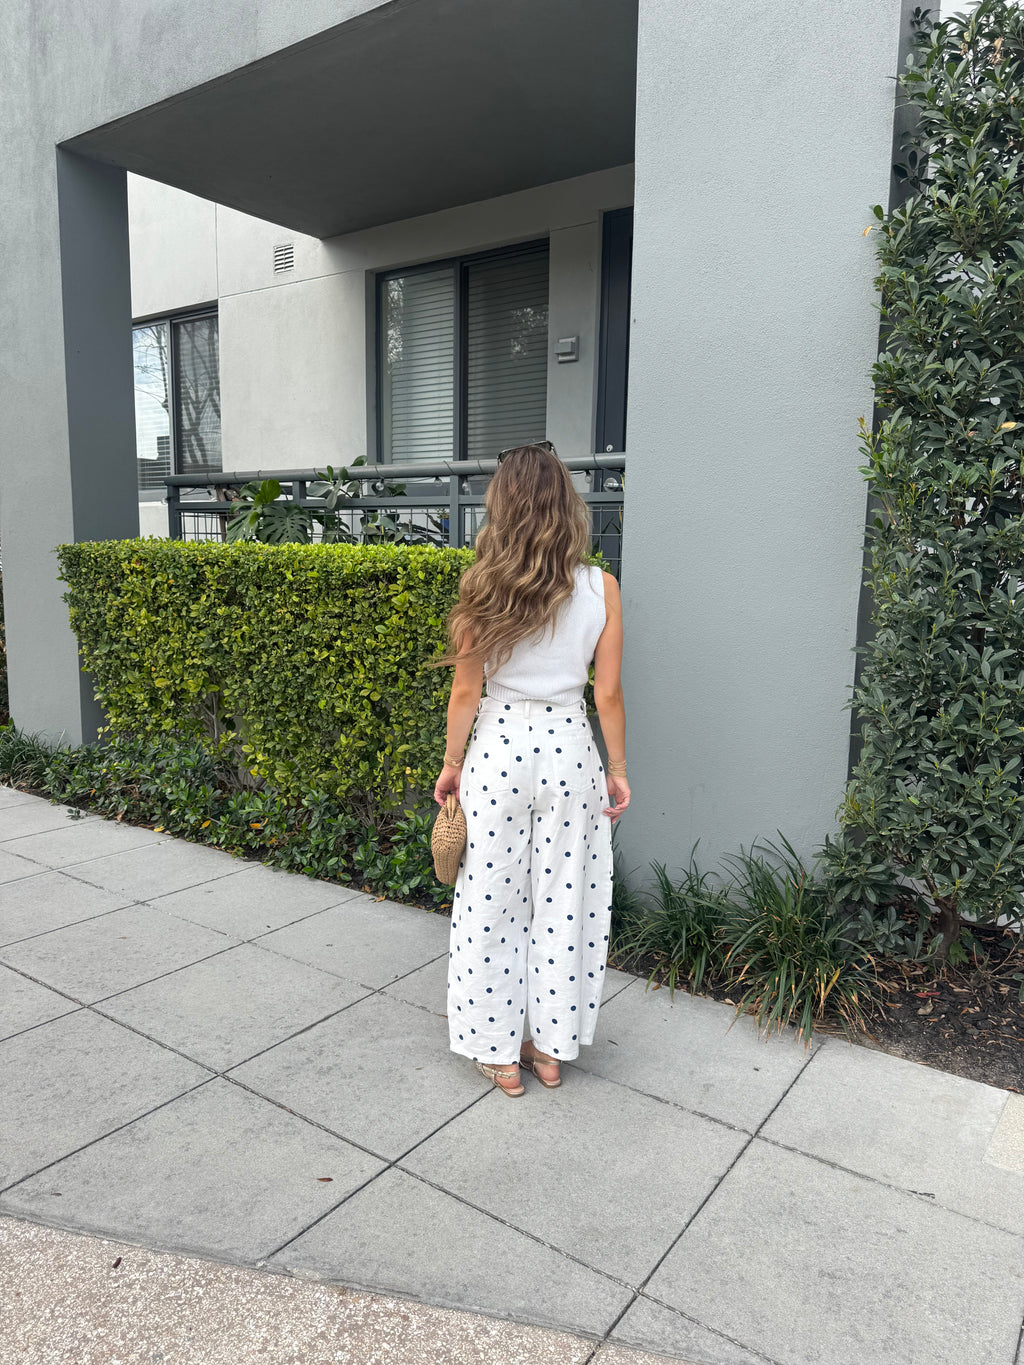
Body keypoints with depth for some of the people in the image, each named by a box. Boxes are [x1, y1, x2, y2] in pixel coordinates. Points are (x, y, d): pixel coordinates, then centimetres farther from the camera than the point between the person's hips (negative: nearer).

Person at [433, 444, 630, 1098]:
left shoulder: (484, 586, -8)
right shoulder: (601, 588, -5)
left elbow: (467, 690, -5)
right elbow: (609, 693, -3)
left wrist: (453, 763, 8)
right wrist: (618, 770, 8)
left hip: (498, 749, -1)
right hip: (570, 750, 2)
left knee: (492, 903, 12)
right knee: (563, 901, 15)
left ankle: (500, 1052, 26)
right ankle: (550, 1047, 30)